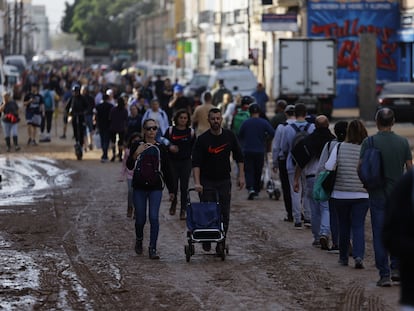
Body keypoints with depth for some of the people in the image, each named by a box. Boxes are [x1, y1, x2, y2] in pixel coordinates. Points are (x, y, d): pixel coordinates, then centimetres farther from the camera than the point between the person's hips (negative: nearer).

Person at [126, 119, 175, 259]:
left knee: (154, 217, -12)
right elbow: (129, 166, -7)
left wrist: (171, 190, 9)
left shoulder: (161, 148, 5)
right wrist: (136, 153, -23)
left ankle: (153, 249, -6)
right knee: (140, 219, 5)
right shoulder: (136, 146, 0)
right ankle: (139, 240, 36)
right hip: (139, 187, 0)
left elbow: (167, 170, 9)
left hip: (155, 187, 0)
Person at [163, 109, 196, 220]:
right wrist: (169, 147, -14)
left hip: (186, 162, 0)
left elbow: (194, 148, 9)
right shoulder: (170, 130, 1)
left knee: (184, 187, -3)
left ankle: (183, 210, 5)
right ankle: (173, 204, 29)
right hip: (173, 162, 0)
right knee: (173, 185, 0)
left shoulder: (191, 132, 3)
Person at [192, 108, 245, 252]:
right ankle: (206, 241, 13)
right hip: (207, 181, -2)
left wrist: (241, 175, 3)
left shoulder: (229, 136, 0)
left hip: (224, 180, 2)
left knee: (224, 215, 1)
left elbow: (239, 157, 10)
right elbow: (196, 163, -15)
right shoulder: (202, 139, -10)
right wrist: (197, 183, -26)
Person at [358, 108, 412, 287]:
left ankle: (384, 275, 0)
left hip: (377, 194, -2)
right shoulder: (403, 142, -1)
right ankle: (396, 268, 12)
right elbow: (410, 168, 1)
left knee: (380, 236, 2)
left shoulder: (369, 142, -7)